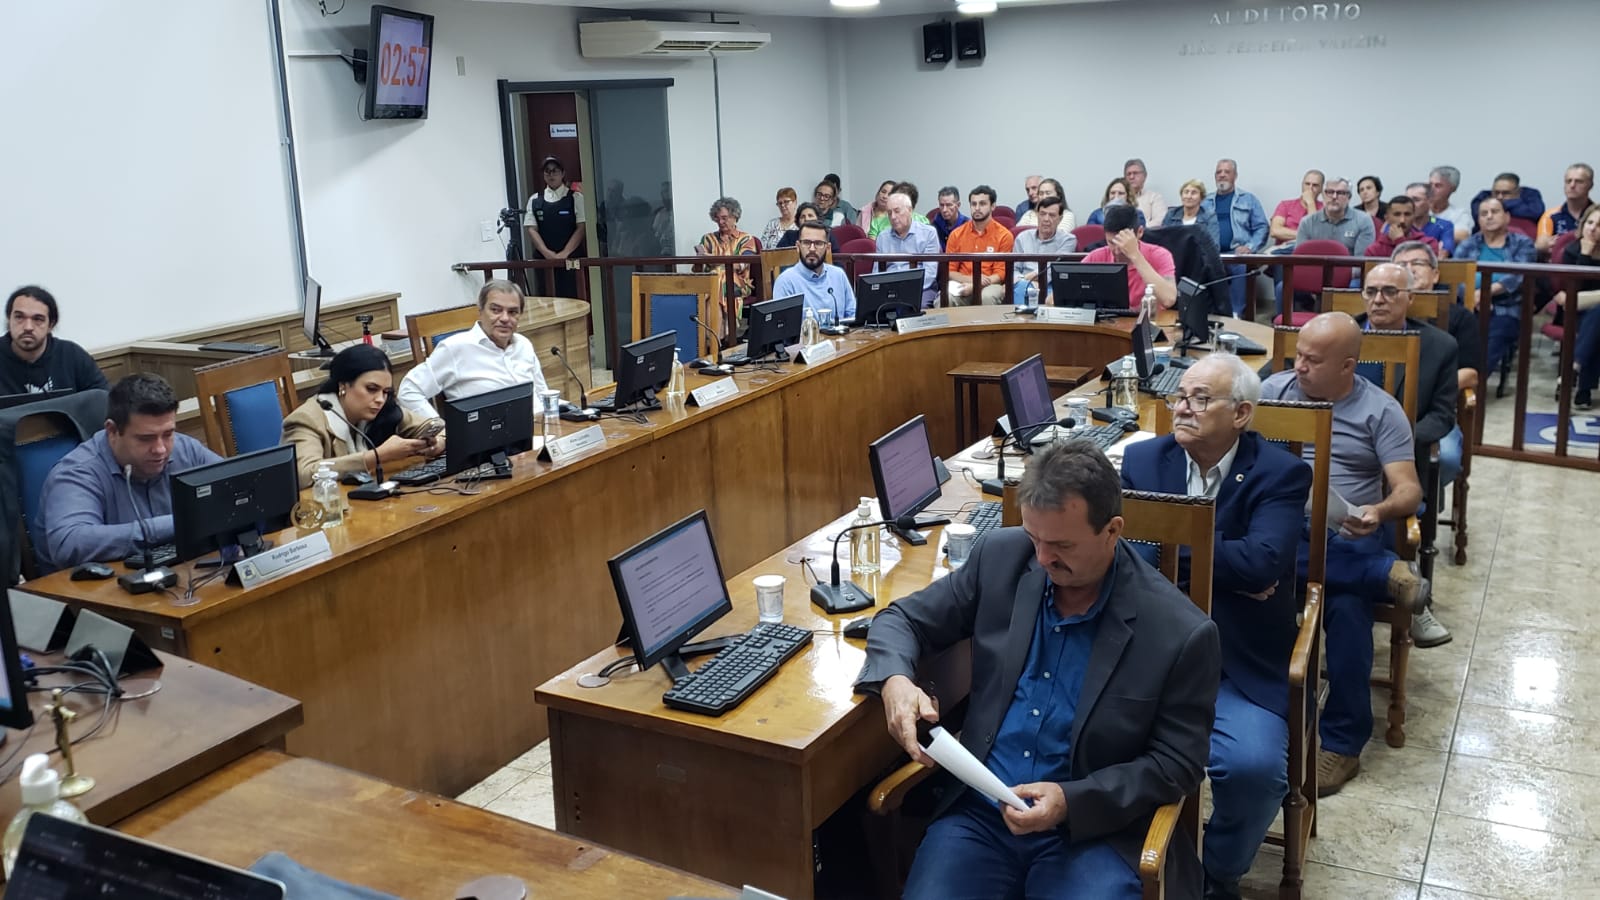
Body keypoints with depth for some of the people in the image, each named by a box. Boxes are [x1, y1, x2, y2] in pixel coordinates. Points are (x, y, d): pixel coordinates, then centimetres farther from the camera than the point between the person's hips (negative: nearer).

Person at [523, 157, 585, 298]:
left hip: (570, 259, -2)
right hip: (543, 259, 2)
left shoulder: (575, 198, 3)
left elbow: (581, 228, -3)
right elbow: (532, 229, 5)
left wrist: (564, 253, -12)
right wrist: (547, 253, -11)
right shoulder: (534, 200, 10)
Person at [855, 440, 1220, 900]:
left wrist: (1071, 801, -18)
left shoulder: (1182, 633, -12)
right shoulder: (1001, 557, -2)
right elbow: (904, 618, 7)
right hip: (978, 814, 2)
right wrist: (894, 680, -15)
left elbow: (1175, 765, -4)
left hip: (1094, 828, -2)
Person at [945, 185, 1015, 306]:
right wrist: (971, 279, -12)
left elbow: (1001, 273, 0)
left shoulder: (1004, 235, 3)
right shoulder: (956, 234, 11)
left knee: (987, 297, -38)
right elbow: (950, 271, 9)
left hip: (990, 286, -1)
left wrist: (974, 286, -17)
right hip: (962, 284, 1)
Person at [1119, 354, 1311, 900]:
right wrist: (1228, 570, -17)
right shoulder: (1142, 460, 5)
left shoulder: (1281, 474, -4)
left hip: (1240, 663, -2)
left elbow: (1261, 561, -21)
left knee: (1253, 767, -26)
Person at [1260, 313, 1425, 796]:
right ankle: (1386, 574, -26)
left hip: (1349, 535, -1)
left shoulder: (1380, 410, 3)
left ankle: (1341, 741, -18)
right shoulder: (1274, 389, 10)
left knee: (1347, 605, -32)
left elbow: (1409, 490, -4)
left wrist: (1380, 512, -27)